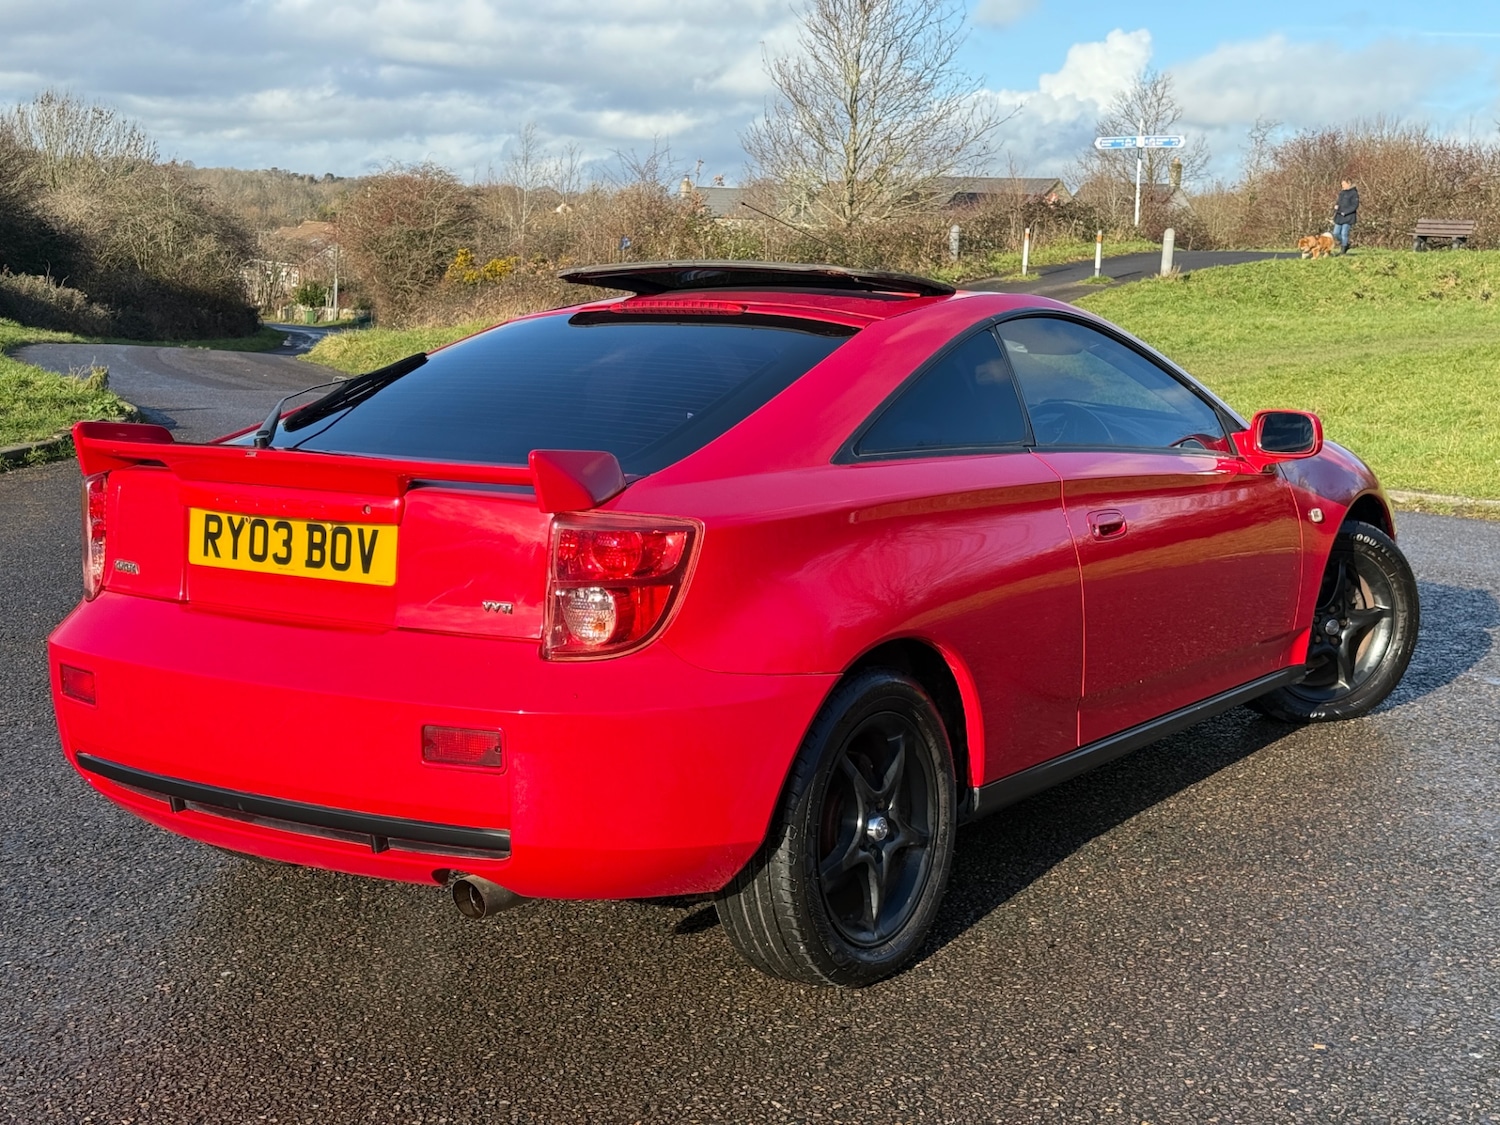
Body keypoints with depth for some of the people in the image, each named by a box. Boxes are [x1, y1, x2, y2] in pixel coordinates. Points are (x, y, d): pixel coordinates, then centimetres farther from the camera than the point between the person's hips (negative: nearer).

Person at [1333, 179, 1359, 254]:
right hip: (1339, 216, 8)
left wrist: (1345, 212, -19)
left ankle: (1343, 249, 1)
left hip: (1348, 217, -8)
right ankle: (1346, 245, 24)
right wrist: (1336, 206, 1)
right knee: (1336, 233, 5)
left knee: (1344, 233, -8)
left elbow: (1355, 205, -13)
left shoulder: (1353, 193, -8)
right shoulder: (1341, 193, 15)